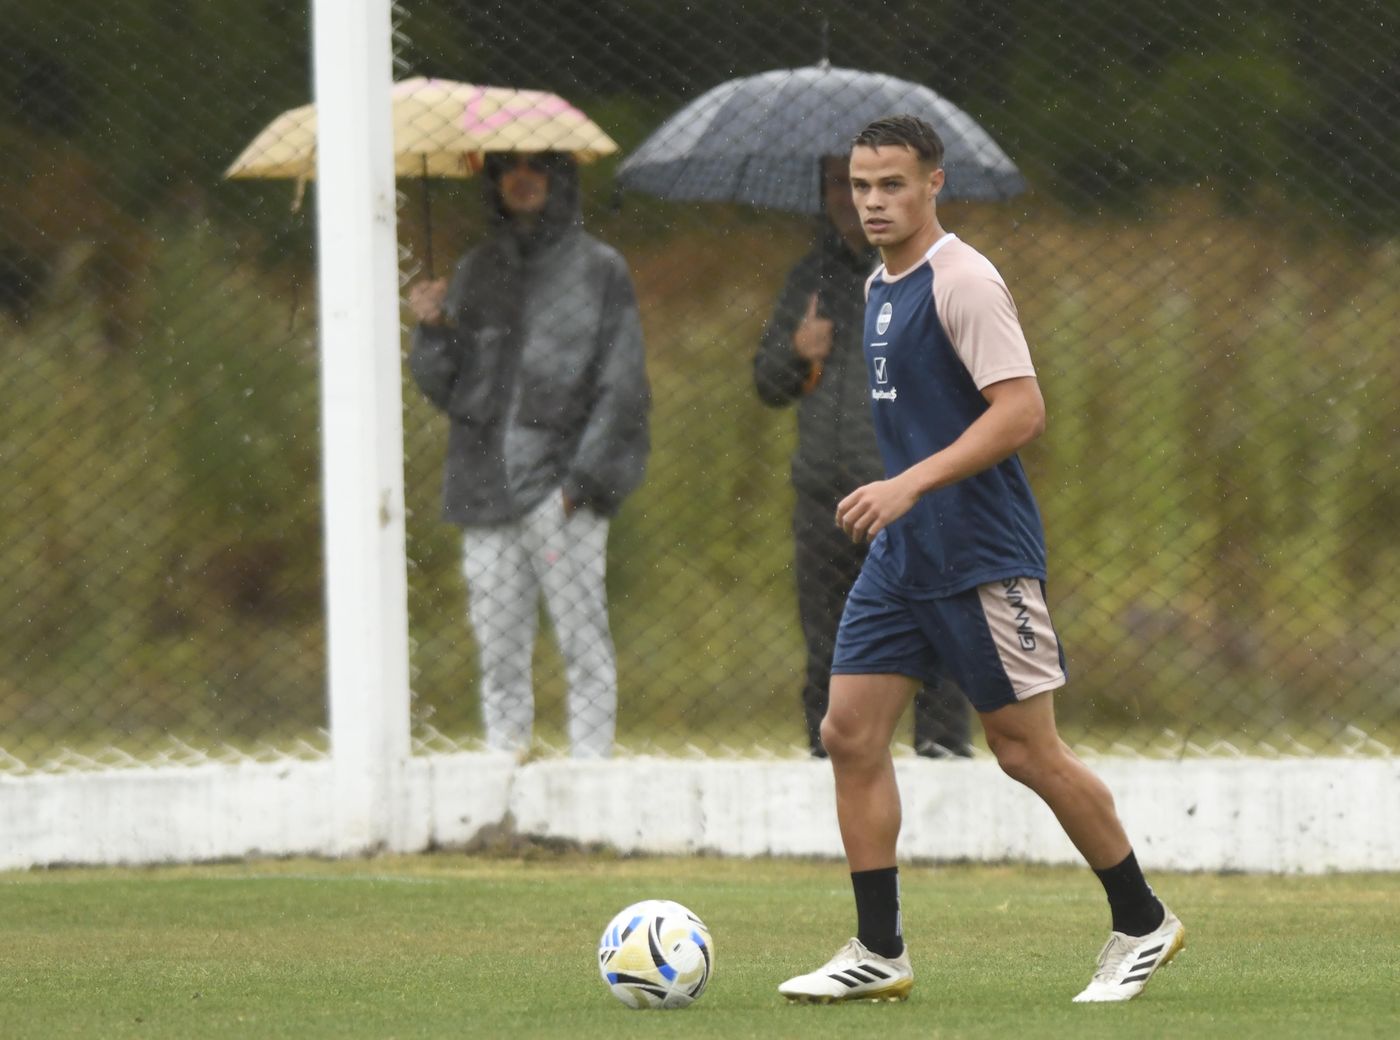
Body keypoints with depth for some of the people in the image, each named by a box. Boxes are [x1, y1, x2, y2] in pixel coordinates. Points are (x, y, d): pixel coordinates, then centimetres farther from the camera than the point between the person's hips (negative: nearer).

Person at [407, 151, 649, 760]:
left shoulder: (599, 269, 3)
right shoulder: (477, 271, 15)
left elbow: (622, 389, -1)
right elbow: (444, 388, 13)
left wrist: (582, 479, -9)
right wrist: (434, 329, -5)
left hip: (561, 486, -4)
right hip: (486, 489, 4)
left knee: (583, 640, -5)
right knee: (499, 652, 3)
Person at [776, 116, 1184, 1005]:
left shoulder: (962, 281, -15)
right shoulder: (881, 286, 13)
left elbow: (1022, 411, -22)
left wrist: (910, 485, -27)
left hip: (982, 557, -9)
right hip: (900, 557, 9)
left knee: (1026, 750, -3)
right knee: (851, 733, 0)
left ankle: (1143, 923, 14)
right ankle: (879, 954, 4)